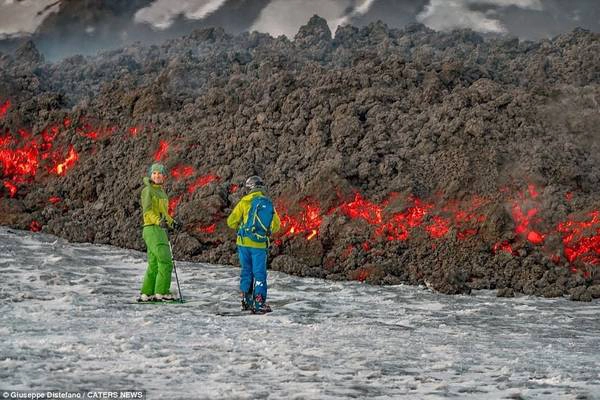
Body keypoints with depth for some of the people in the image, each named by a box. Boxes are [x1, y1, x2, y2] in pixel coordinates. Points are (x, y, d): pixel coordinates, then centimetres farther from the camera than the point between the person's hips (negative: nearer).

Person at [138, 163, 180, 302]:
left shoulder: (162, 192, 21)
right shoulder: (147, 190, -5)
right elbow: (147, 210, -18)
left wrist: (171, 222, 17)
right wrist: (158, 221, -33)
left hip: (160, 229, 9)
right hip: (151, 228, -9)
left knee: (154, 264, 10)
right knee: (165, 261, -16)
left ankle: (146, 294, 14)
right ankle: (162, 292, -15)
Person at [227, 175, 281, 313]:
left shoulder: (245, 201, -4)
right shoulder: (269, 204, 4)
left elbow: (231, 221, -3)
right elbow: (276, 226, 13)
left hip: (244, 241, 0)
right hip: (260, 244, 0)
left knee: (246, 271, 14)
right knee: (259, 273, 4)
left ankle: (246, 300, 19)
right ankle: (259, 303, -2)